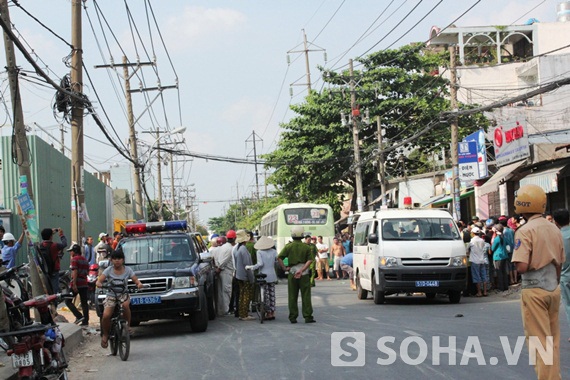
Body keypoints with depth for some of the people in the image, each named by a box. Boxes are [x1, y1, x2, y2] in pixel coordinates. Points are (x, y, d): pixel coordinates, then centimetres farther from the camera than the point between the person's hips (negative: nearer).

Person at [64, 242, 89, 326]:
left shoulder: (75, 259, -9)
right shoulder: (85, 259, 15)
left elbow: (75, 272, -18)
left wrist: (74, 284, -22)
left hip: (76, 284, -8)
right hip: (84, 284, 8)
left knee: (68, 301, 1)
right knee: (84, 302, 8)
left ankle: (79, 316, -11)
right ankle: (85, 321, 6)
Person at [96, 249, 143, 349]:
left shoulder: (128, 270, 2)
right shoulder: (109, 270, -1)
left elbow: (136, 280, -2)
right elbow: (99, 281, -9)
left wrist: (139, 284, -26)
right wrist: (99, 283, -33)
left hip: (123, 294, 0)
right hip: (111, 295, 0)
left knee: (125, 305, -36)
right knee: (106, 315, -21)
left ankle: (127, 326, -16)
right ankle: (105, 335, 6)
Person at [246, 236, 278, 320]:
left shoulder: (259, 252, -8)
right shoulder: (273, 251, 3)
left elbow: (260, 264, -14)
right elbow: (277, 260, -3)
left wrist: (250, 267, -8)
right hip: (272, 275, 3)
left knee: (266, 294, 1)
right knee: (272, 293, 9)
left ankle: (268, 313, 3)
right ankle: (273, 313, 11)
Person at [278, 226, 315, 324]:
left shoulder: (288, 246, 0)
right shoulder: (306, 247, 0)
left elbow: (279, 258, -8)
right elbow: (309, 260, -10)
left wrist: (284, 268, -1)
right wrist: (301, 270, -13)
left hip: (292, 272, 1)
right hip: (304, 274, -1)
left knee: (292, 296, 7)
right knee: (306, 295, 3)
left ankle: (293, 317, 8)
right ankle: (308, 316, 0)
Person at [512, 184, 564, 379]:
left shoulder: (525, 231, -16)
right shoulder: (554, 229, 6)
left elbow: (522, 267, -23)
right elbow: (559, 264, 13)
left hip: (534, 290, -7)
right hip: (553, 289, 7)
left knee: (539, 341, -1)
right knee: (553, 340, 14)